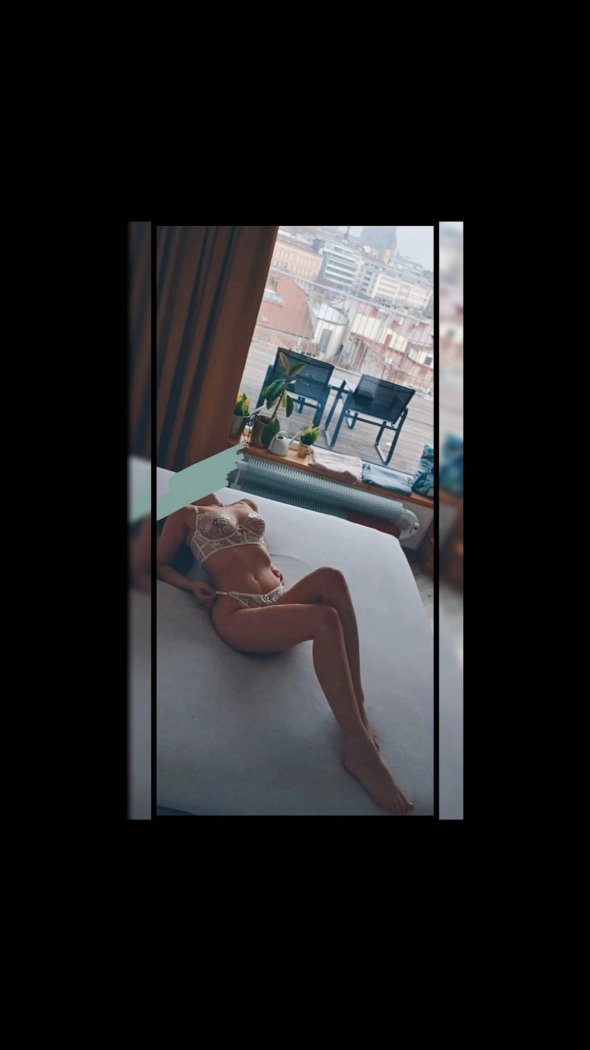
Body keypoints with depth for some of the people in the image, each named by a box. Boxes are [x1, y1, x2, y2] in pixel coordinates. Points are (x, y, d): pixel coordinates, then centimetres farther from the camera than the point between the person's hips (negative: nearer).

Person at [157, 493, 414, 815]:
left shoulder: (247, 505, 29)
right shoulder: (185, 515, 15)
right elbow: (159, 564, 15)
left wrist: (271, 565, 17)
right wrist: (191, 585, -5)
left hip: (280, 601, 5)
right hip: (237, 613, -5)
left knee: (330, 578, -30)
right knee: (325, 619, -33)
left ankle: (357, 707, -28)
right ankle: (360, 749, -32)